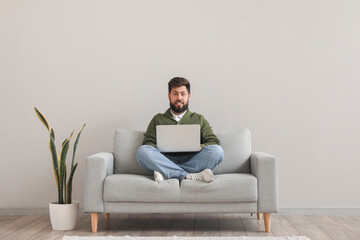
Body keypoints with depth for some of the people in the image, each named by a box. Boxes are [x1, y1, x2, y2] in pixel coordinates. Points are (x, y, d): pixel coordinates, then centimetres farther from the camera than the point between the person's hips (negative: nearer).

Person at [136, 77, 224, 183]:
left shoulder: (199, 119, 23)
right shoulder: (158, 119, 22)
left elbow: (214, 141, 13)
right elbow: (148, 143, 11)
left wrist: (200, 147, -10)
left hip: (191, 160, 1)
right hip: (166, 160, 0)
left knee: (217, 151, -27)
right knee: (142, 151, -29)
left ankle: (166, 173, -34)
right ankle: (190, 176, -38)